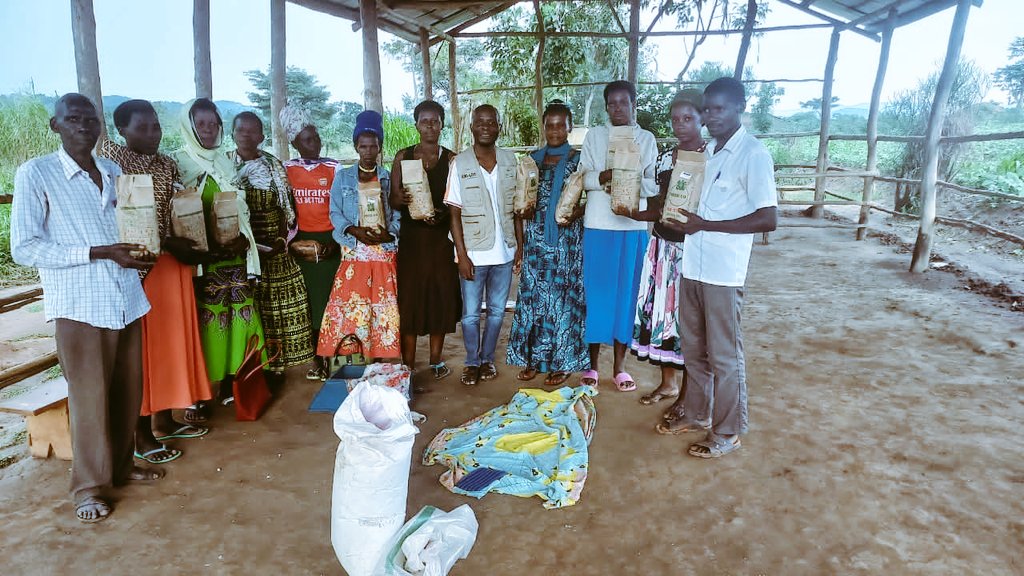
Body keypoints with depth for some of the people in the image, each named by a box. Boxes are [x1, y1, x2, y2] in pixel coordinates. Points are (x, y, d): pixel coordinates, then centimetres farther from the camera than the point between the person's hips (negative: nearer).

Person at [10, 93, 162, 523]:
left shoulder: (114, 173, 10)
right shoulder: (35, 174, -6)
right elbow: (24, 248, -11)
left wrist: (138, 250, 0)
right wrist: (100, 253, -19)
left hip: (125, 299, 5)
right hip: (79, 305, -5)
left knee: (127, 390, 12)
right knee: (89, 396, 3)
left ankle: (121, 464, 31)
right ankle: (89, 486, 20)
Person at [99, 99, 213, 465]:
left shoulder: (168, 165, 12)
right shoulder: (111, 156, -6)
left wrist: (189, 245, -4)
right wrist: (168, 243, -19)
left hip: (174, 262, 6)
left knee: (172, 339, 11)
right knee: (140, 345, 0)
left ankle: (164, 418, 26)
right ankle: (141, 433, 11)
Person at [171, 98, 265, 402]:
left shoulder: (225, 161, 15)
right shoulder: (177, 161, 1)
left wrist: (243, 236, 1)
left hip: (233, 253, 5)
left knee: (238, 311, 4)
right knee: (204, 318, -3)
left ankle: (231, 377, 16)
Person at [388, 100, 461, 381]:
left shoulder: (451, 159, 4)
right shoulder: (403, 157, 5)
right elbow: (392, 200, 3)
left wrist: (442, 214, -18)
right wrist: (400, 199, -19)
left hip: (441, 237, 0)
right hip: (411, 237, 0)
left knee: (440, 294, 5)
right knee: (409, 297, 0)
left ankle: (436, 360, 22)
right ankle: (408, 365, 11)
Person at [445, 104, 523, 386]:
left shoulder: (510, 161, 3)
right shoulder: (460, 163, -5)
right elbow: (455, 213, -5)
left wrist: (520, 245, 4)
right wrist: (462, 255, -10)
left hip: (504, 252, 3)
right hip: (474, 254, -2)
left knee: (497, 310, 13)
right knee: (471, 313, 7)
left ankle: (487, 358, 29)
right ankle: (472, 362, 24)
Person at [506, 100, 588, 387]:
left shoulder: (579, 160, 0)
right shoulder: (533, 159, 10)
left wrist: (578, 212, -18)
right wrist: (523, 210, -2)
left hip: (567, 239, -4)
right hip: (536, 238, 4)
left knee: (562, 295, 1)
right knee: (533, 294, 5)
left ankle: (562, 362, 14)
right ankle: (533, 358, 18)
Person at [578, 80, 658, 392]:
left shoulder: (646, 139, 11)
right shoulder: (594, 136, 9)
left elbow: (654, 185, 5)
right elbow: (582, 178, 2)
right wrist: (604, 177, -18)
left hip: (634, 227, 1)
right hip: (599, 225, -1)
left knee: (627, 293, 4)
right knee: (596, 292, 1)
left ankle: (619, 366, 16)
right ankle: (592, 365, 14)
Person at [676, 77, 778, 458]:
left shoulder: (753, 154, -12)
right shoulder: (708, 151, 12)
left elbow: (768, 219, -18)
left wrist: (704, 224, -18)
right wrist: (681, 216, 4)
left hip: (723, 272, -8)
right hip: (693, 265, 8)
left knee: (724, 356, 3)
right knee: (693, 347, 19)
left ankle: (727, 433, 18)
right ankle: (693, 410, 36)